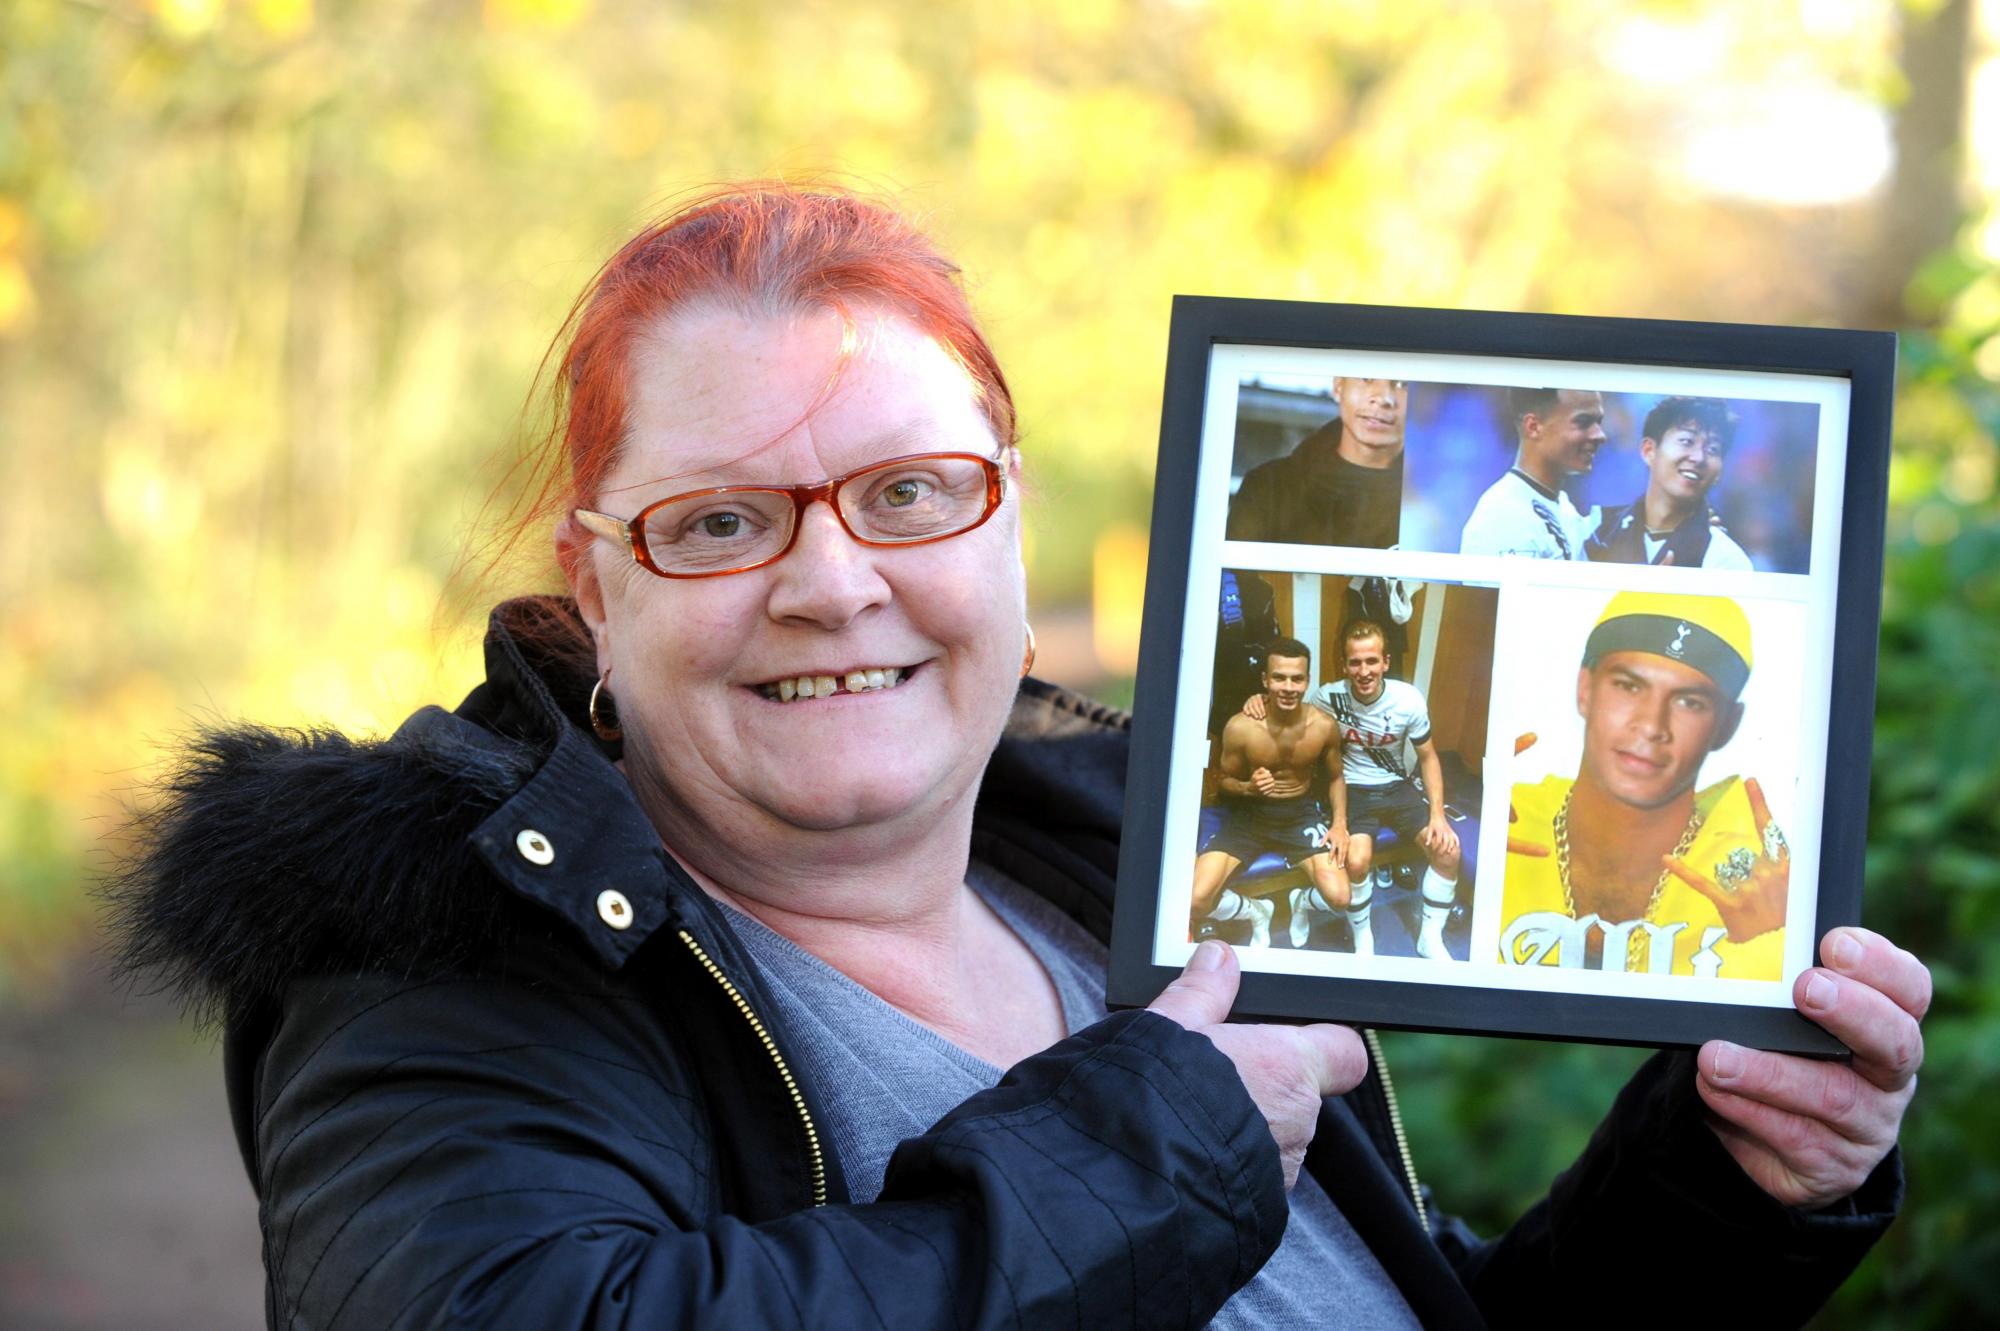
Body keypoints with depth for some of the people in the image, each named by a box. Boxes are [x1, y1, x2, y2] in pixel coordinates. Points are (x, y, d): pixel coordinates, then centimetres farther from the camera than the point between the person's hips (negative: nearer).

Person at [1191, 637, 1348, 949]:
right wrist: (1248, 788, -27)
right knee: (1194, 900, -21)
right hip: (1249, 814, -1)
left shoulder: (1323, 727, -14)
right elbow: (1225, 780, -4)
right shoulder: (1240, 728, -21)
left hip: (1300, 813, 1)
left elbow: (1336, 777, 5)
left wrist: (1339, 824, -9)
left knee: (1339, 897, -20)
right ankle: (1255, 912, 14)